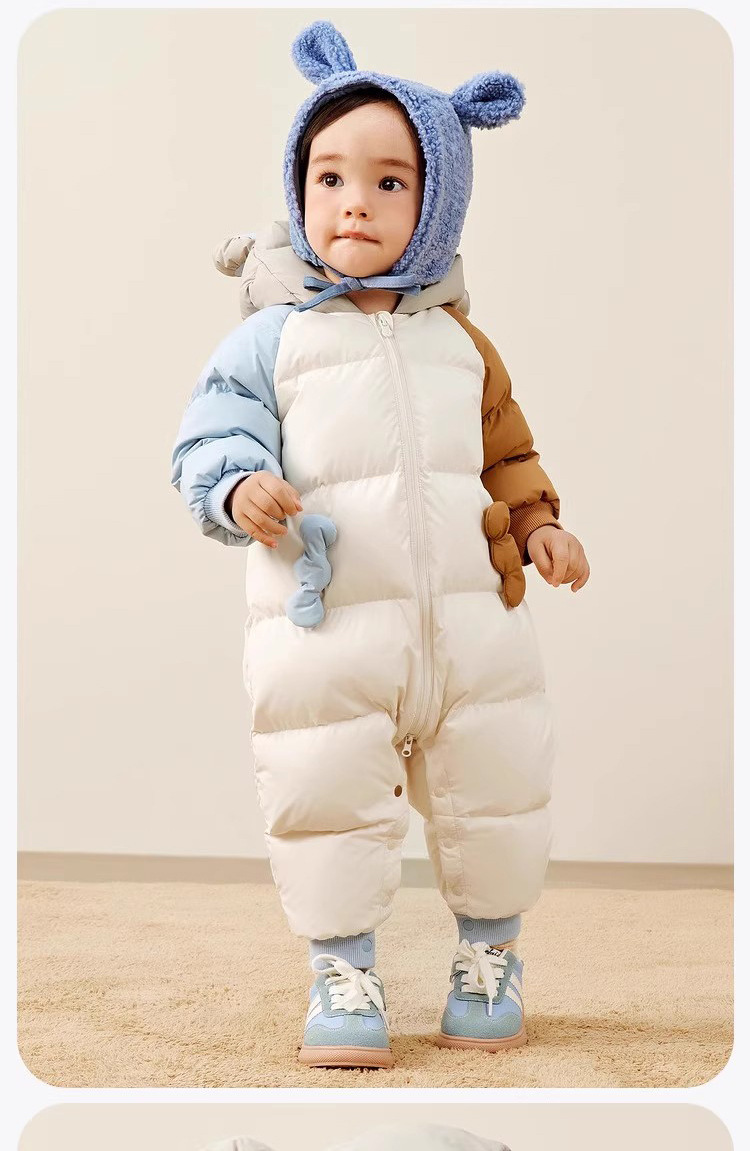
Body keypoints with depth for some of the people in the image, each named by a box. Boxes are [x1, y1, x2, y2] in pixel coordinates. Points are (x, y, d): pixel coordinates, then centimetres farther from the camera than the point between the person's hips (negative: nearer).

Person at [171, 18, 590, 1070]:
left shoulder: (458, 340, 14)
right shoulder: (272, 336, 3)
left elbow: (507, 452, 23)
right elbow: (212, 433, -2)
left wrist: (539, 524, 8)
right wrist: (240, 489, -23)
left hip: (470, 617, 3)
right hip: (324, 627, -3)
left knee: (498, 793, 11)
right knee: (325, 799, 1)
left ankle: (490, 954, 32)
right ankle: (343, 971, 22)